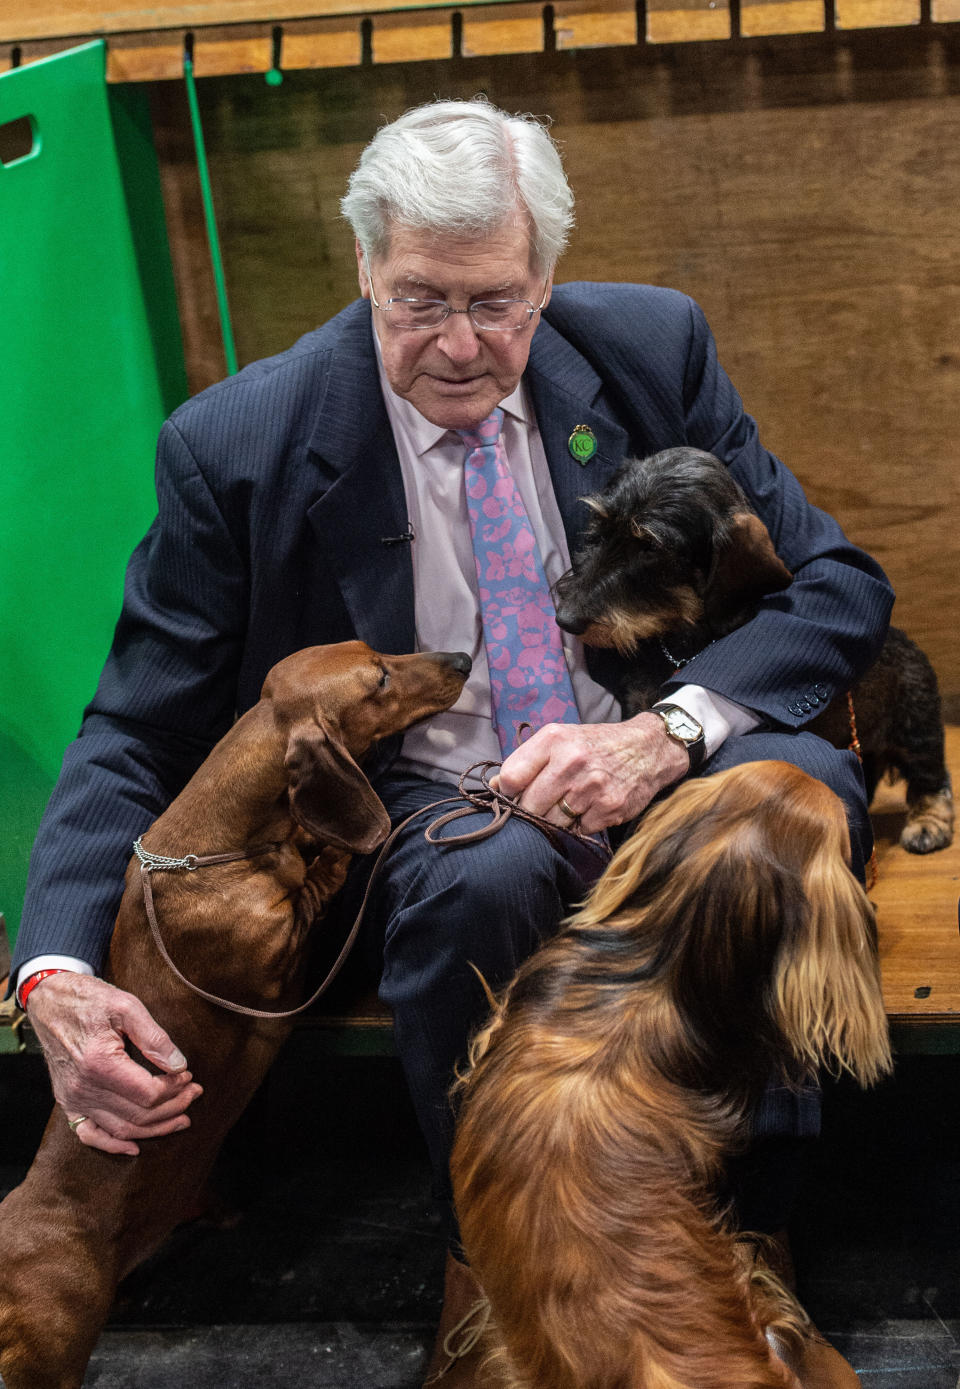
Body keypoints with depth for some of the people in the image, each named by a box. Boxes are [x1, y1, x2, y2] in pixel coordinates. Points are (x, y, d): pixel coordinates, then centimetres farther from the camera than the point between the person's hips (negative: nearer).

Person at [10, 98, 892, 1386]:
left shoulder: (651, 348, -5)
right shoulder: (237, 445, -11)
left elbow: (840, 583, -2)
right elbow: (136, 733, -5)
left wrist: (673, 729, -23)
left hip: (644, 773, 2)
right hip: (419, 811, -2)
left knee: (800, 775, -31)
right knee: (488, 874, -37)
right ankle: (484, 1280, -14)